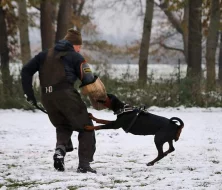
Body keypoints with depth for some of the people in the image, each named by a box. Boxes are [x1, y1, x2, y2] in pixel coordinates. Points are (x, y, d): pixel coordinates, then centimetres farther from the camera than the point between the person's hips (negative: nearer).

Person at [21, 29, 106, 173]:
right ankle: (84, 164, -1)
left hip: (47, 97, 5)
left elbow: (26, 71, 15)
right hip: (65, 95, -5)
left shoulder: (45, 55, 22)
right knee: (86, 128, 8)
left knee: (63, 126, 26)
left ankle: (60, 148, -4)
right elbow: (88, 80, -2)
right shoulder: (75, 56, 8)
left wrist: (29, 94, 16)